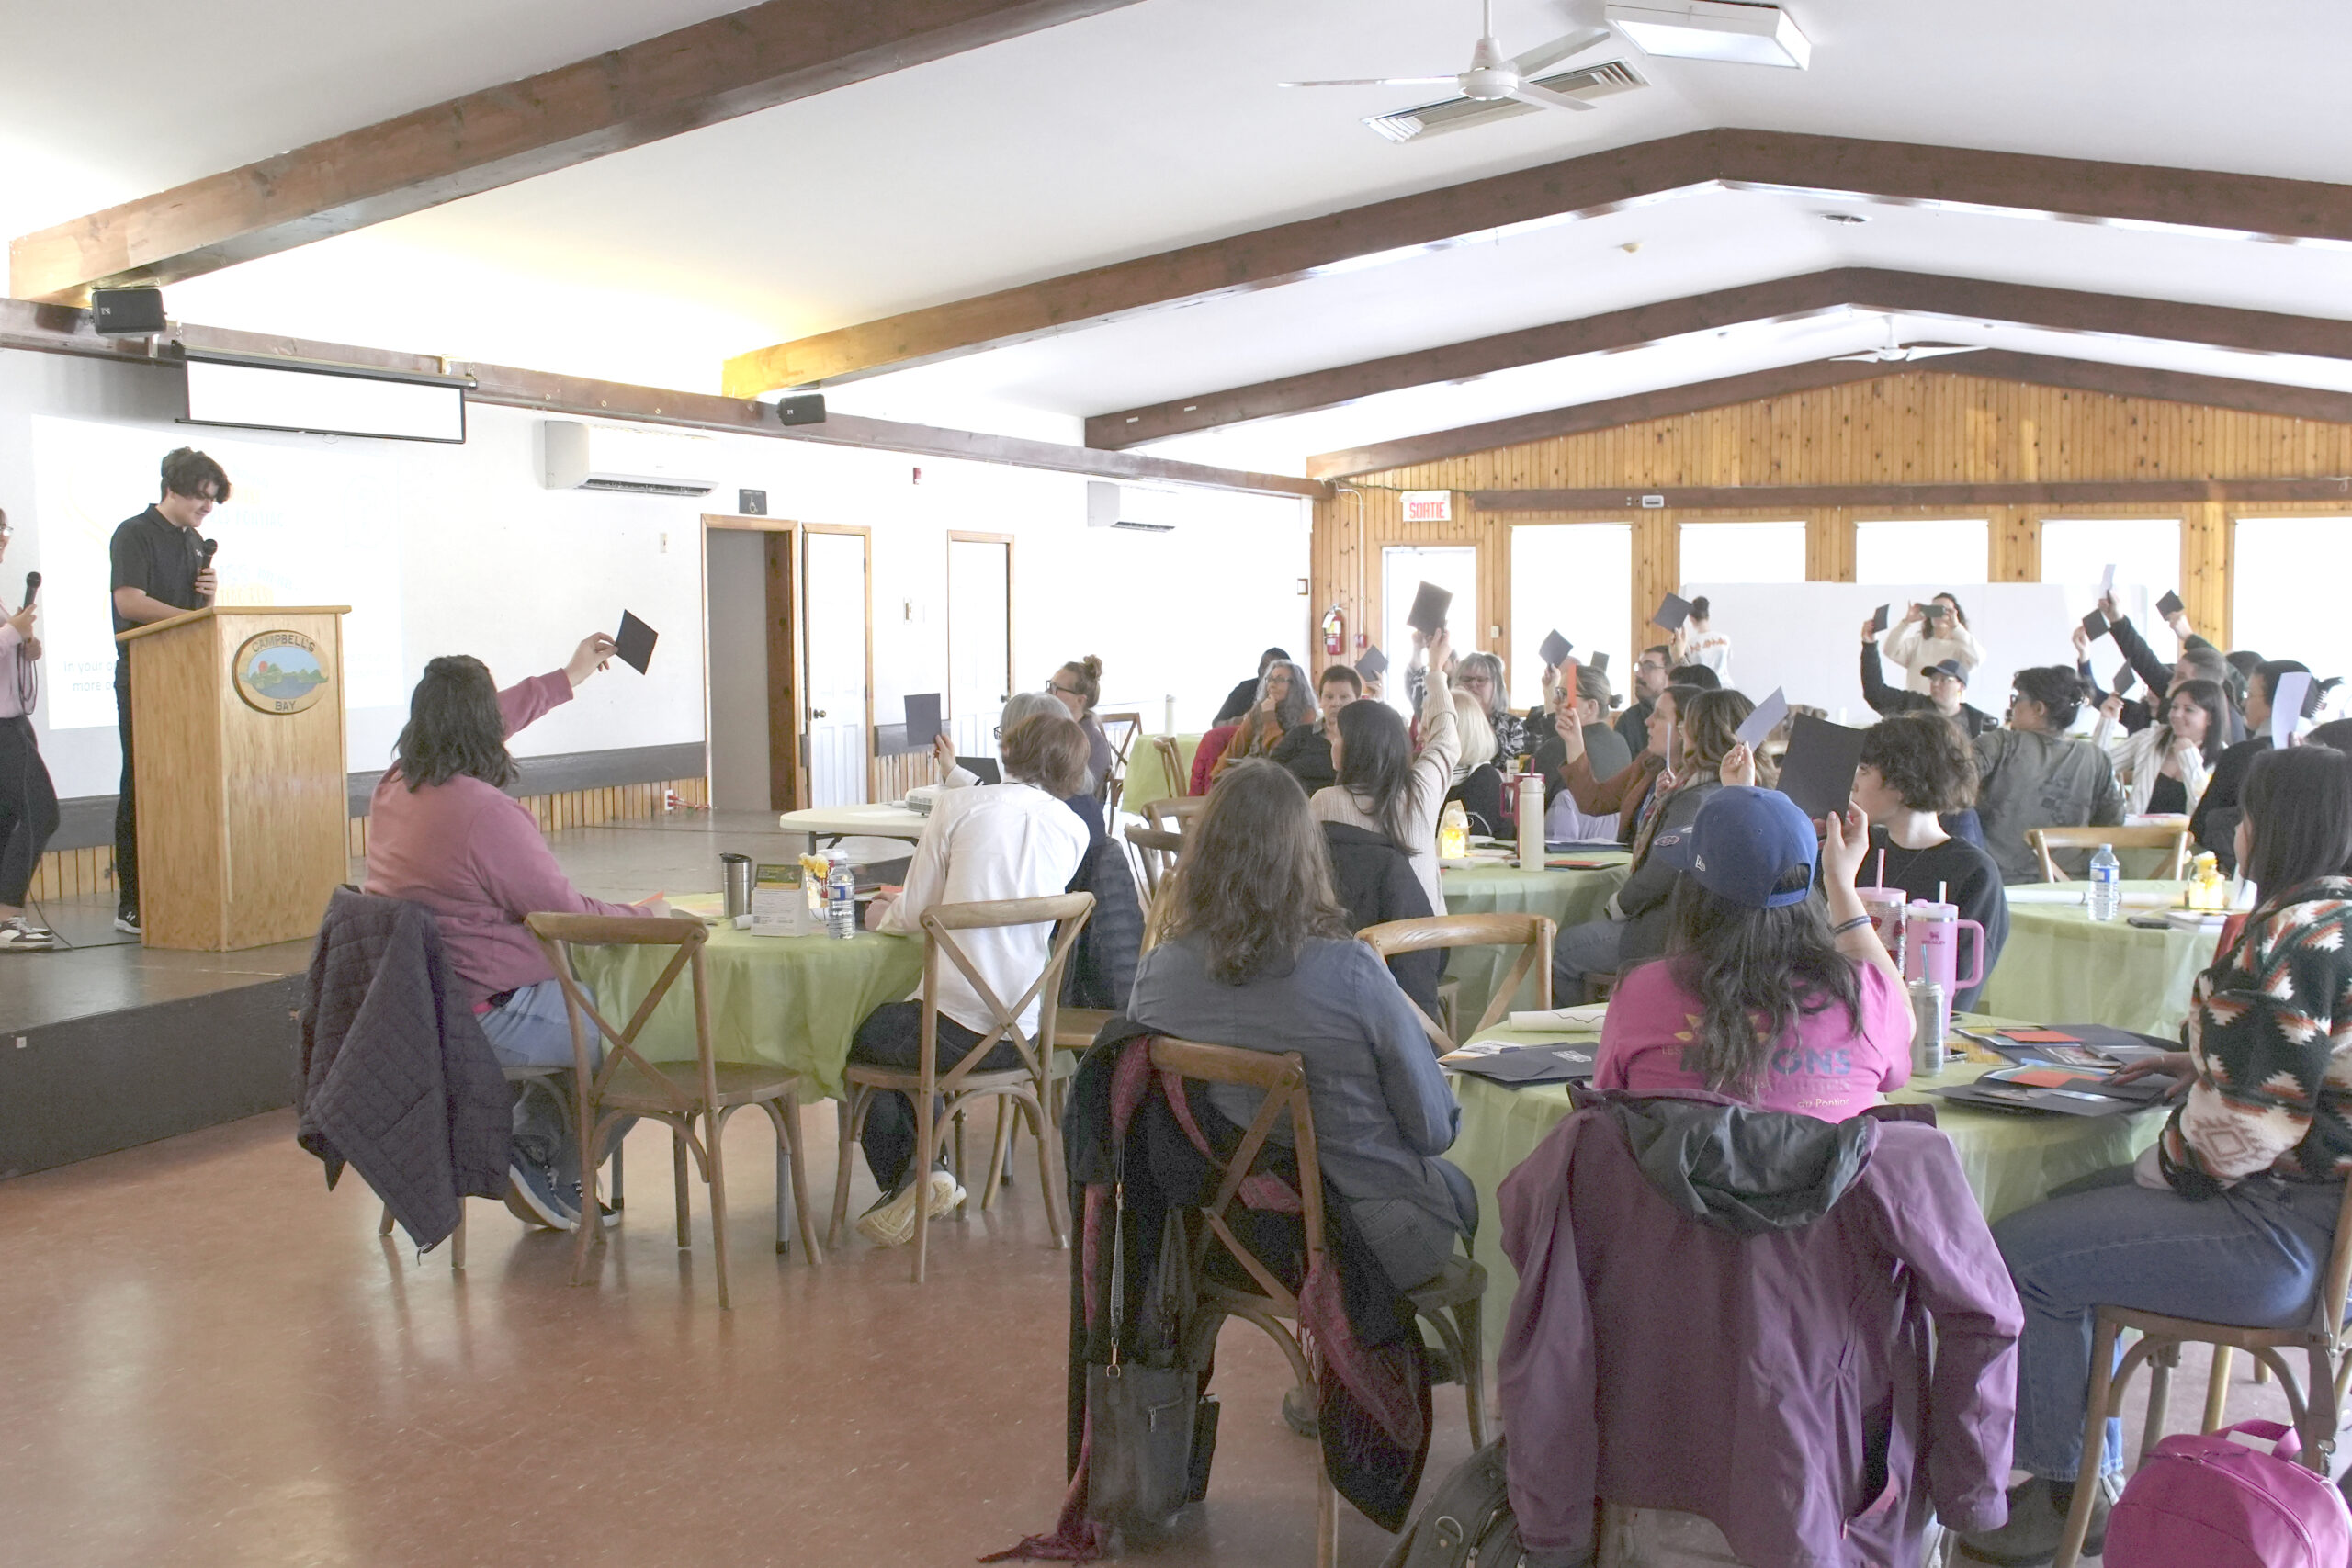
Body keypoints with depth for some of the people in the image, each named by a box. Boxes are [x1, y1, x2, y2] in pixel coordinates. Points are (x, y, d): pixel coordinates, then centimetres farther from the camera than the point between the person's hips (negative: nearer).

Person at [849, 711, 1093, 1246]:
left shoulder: (957, 805, -6)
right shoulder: (1074, 829, 5)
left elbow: (911, 917, -2)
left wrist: (882, 915, 23)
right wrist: (908, 904, 29)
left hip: (960, 1035, -5)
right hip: (1026, 1035, 5)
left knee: (854, 1035, 24)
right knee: (899, 1020, 32)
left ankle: (906, 1182, 19)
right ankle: (927, 1173, 29)